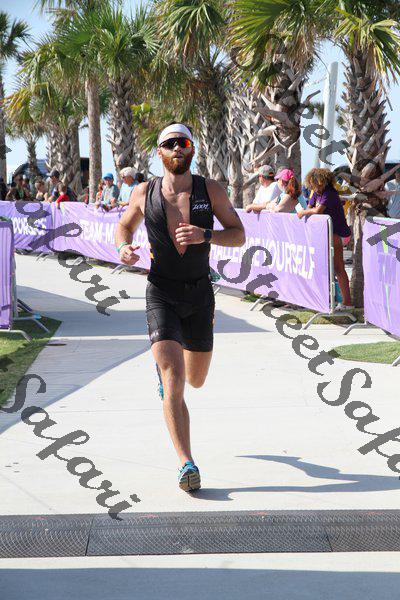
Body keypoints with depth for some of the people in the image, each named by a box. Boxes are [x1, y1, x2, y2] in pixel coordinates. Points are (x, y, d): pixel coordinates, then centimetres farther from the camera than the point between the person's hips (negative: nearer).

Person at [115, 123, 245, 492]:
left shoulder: (211, 191, -1)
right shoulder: (144, 193, 0)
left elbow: (239, 236, -3)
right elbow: (124, 226, 17)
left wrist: (205, 235, -22)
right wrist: (123, 247, -6)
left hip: (200, 295, 2)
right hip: (161, 294, -2)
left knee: (196, 381, 17)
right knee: (174, 384, -17)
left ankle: (163, 362, 54)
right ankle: (187, 464, -14)